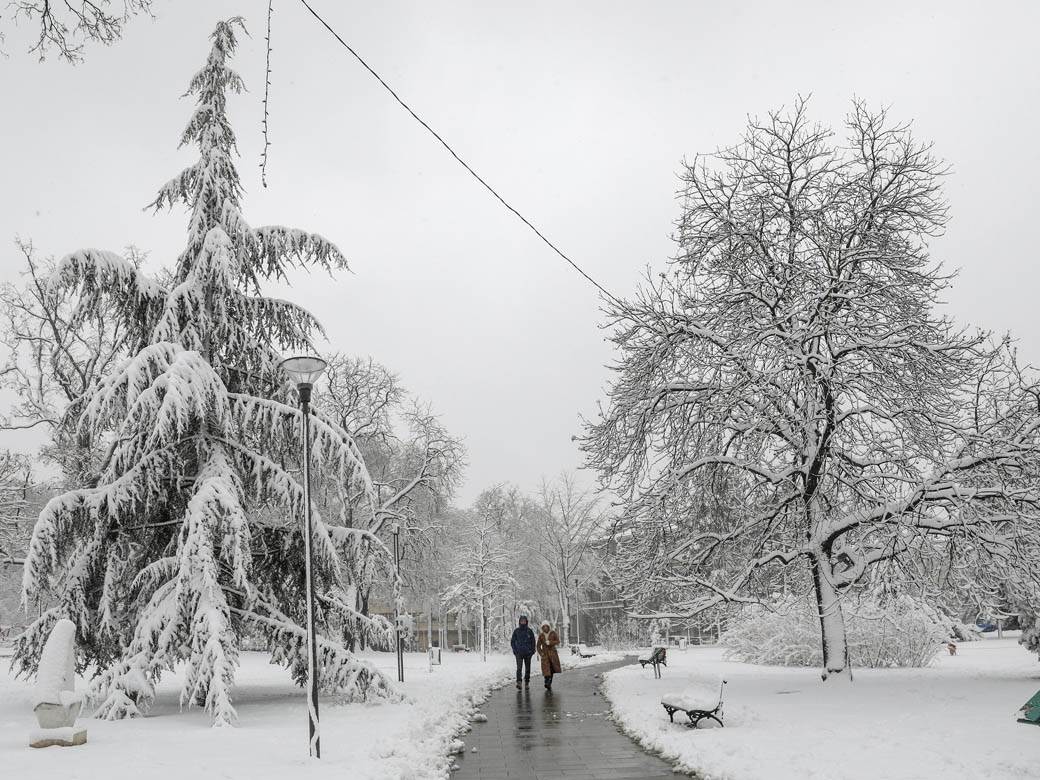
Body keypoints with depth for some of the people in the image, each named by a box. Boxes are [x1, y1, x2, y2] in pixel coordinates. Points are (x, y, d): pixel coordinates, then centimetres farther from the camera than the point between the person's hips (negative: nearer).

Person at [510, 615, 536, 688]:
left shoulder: (529, 631, 2)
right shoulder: (516, 631, 2)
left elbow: (533, 641, 8)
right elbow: (512, 641, 8)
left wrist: (532, 650, -2)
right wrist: (514, 650, -3)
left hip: (528, 653, 1)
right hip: (519, 653, -1)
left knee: (527, 668, 9)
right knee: (519, 668, -16)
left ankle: (527, 682, 21)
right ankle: (518, 682, -21)